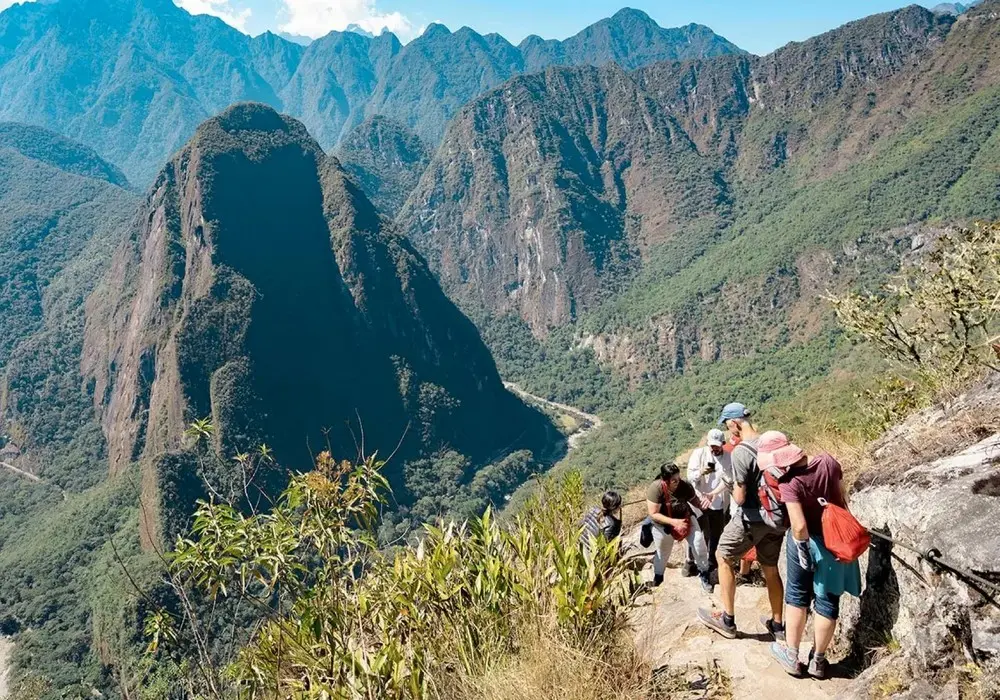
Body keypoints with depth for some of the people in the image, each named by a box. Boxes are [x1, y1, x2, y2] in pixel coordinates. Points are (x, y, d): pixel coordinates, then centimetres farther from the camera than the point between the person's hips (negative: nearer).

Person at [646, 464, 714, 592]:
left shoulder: (685, 486, -24)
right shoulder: (655, 488, -33)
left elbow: (695, 502, -10)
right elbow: (653, 514, -30)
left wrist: (702, 502, -34)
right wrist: (674, 522, -38)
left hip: (684, 517, 2)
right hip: (663, 522, -2)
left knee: (699, 543, -3)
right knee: (662, 550, 16)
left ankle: (704, 574, 23)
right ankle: (657, 576, 44)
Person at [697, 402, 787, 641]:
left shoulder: (741, 452, -22)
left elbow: (740, 498, -20)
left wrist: (734, 487, 0)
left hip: (752, 518, -7)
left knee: (724, 557, 13)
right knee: (770, 569, 20)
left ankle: (727, 620, 19)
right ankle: (777, 625, 32)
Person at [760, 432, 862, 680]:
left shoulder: (788, 483, -26)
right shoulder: (828, 462, -11)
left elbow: (799, 526, -30)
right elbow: (843, 498, 2)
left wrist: (801, 549, -13)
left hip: (805, 541, -4)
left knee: (796, 596, 16)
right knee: (827, 601, 13)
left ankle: (792, 656, 27)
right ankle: (818, 660, 27)